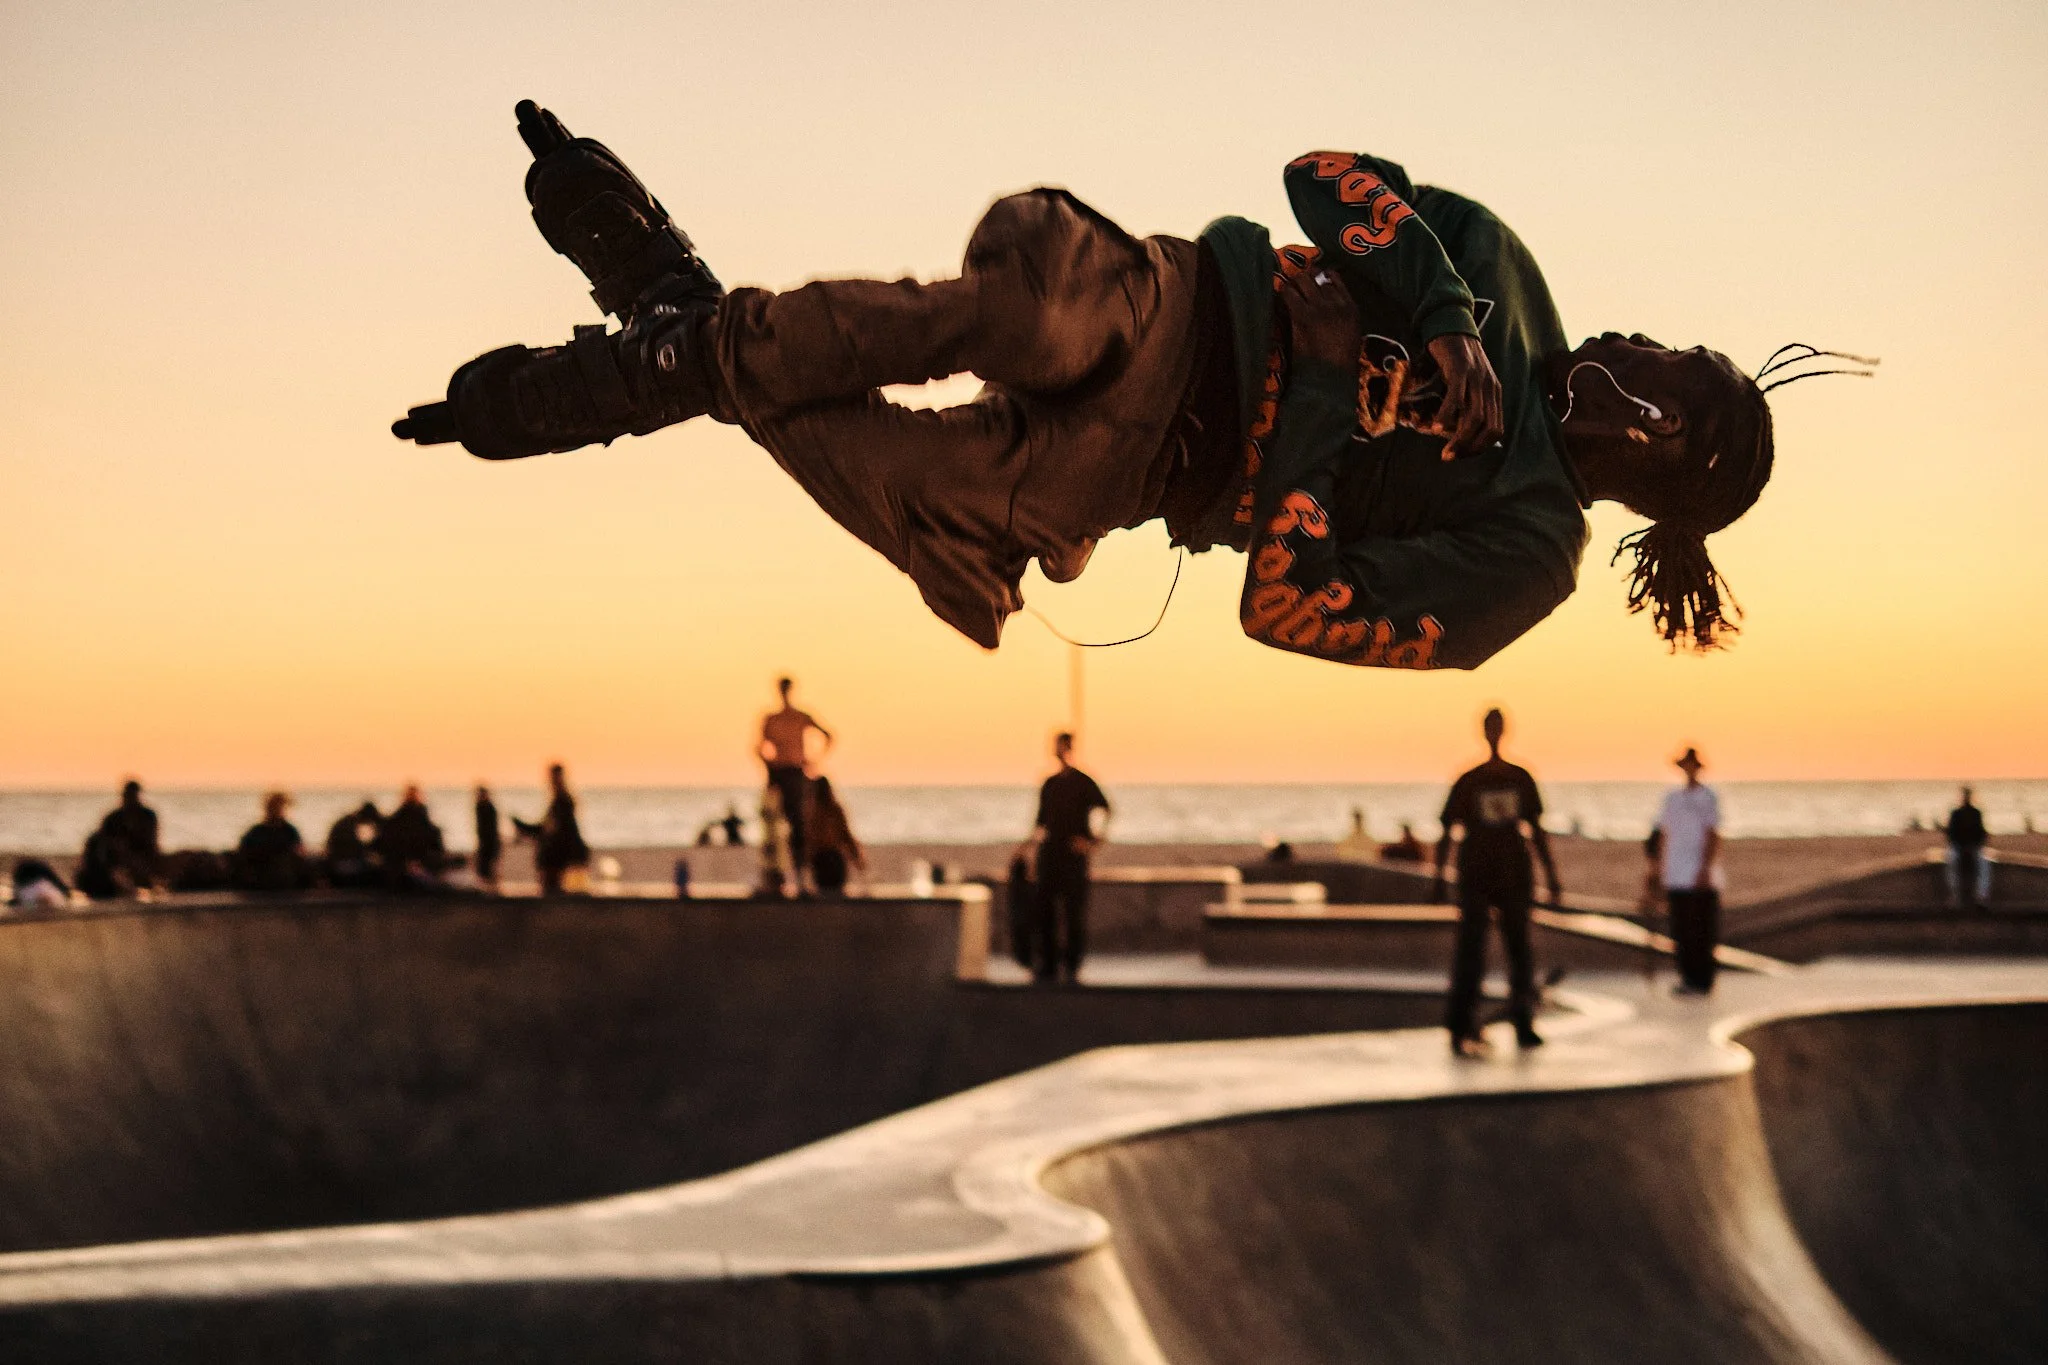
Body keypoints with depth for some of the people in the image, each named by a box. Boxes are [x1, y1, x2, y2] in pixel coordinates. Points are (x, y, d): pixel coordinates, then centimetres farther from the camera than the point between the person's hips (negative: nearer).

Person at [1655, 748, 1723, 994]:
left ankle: (1702, 981, -2)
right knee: (1681, 932, 6)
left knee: (1702, 932, -4)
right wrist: (1661, 867, 12)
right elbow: (1664, 835, 17)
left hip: (1700, 879, -6)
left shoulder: (1707, 796, -3)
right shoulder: (1672, 798, 15)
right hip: (1676, 879, 6)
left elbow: (1713, 835, -8)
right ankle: (1687, 978, 12)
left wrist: (1706, 869, -16)